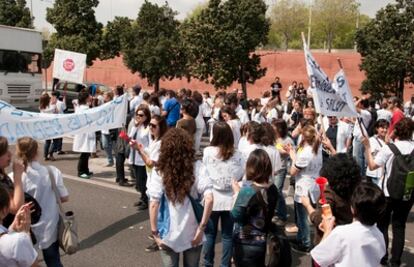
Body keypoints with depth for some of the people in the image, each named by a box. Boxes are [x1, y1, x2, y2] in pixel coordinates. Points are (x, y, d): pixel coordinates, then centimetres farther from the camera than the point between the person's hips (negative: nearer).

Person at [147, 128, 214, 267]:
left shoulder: (159, 171, -10)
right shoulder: (196, 167, -9)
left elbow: (154, 204, -13)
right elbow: (209, 198, -17)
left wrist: (154, 232, -5)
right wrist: (202, 227, -10)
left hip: (169, 234, -1)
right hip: (193, 233, 1)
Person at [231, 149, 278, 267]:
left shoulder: (247, 190, -25)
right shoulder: (272, 188, -5)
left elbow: (235, 216, -17)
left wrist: (237, 192, -8)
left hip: (246, 244, -6)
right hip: (263, 241, 6)